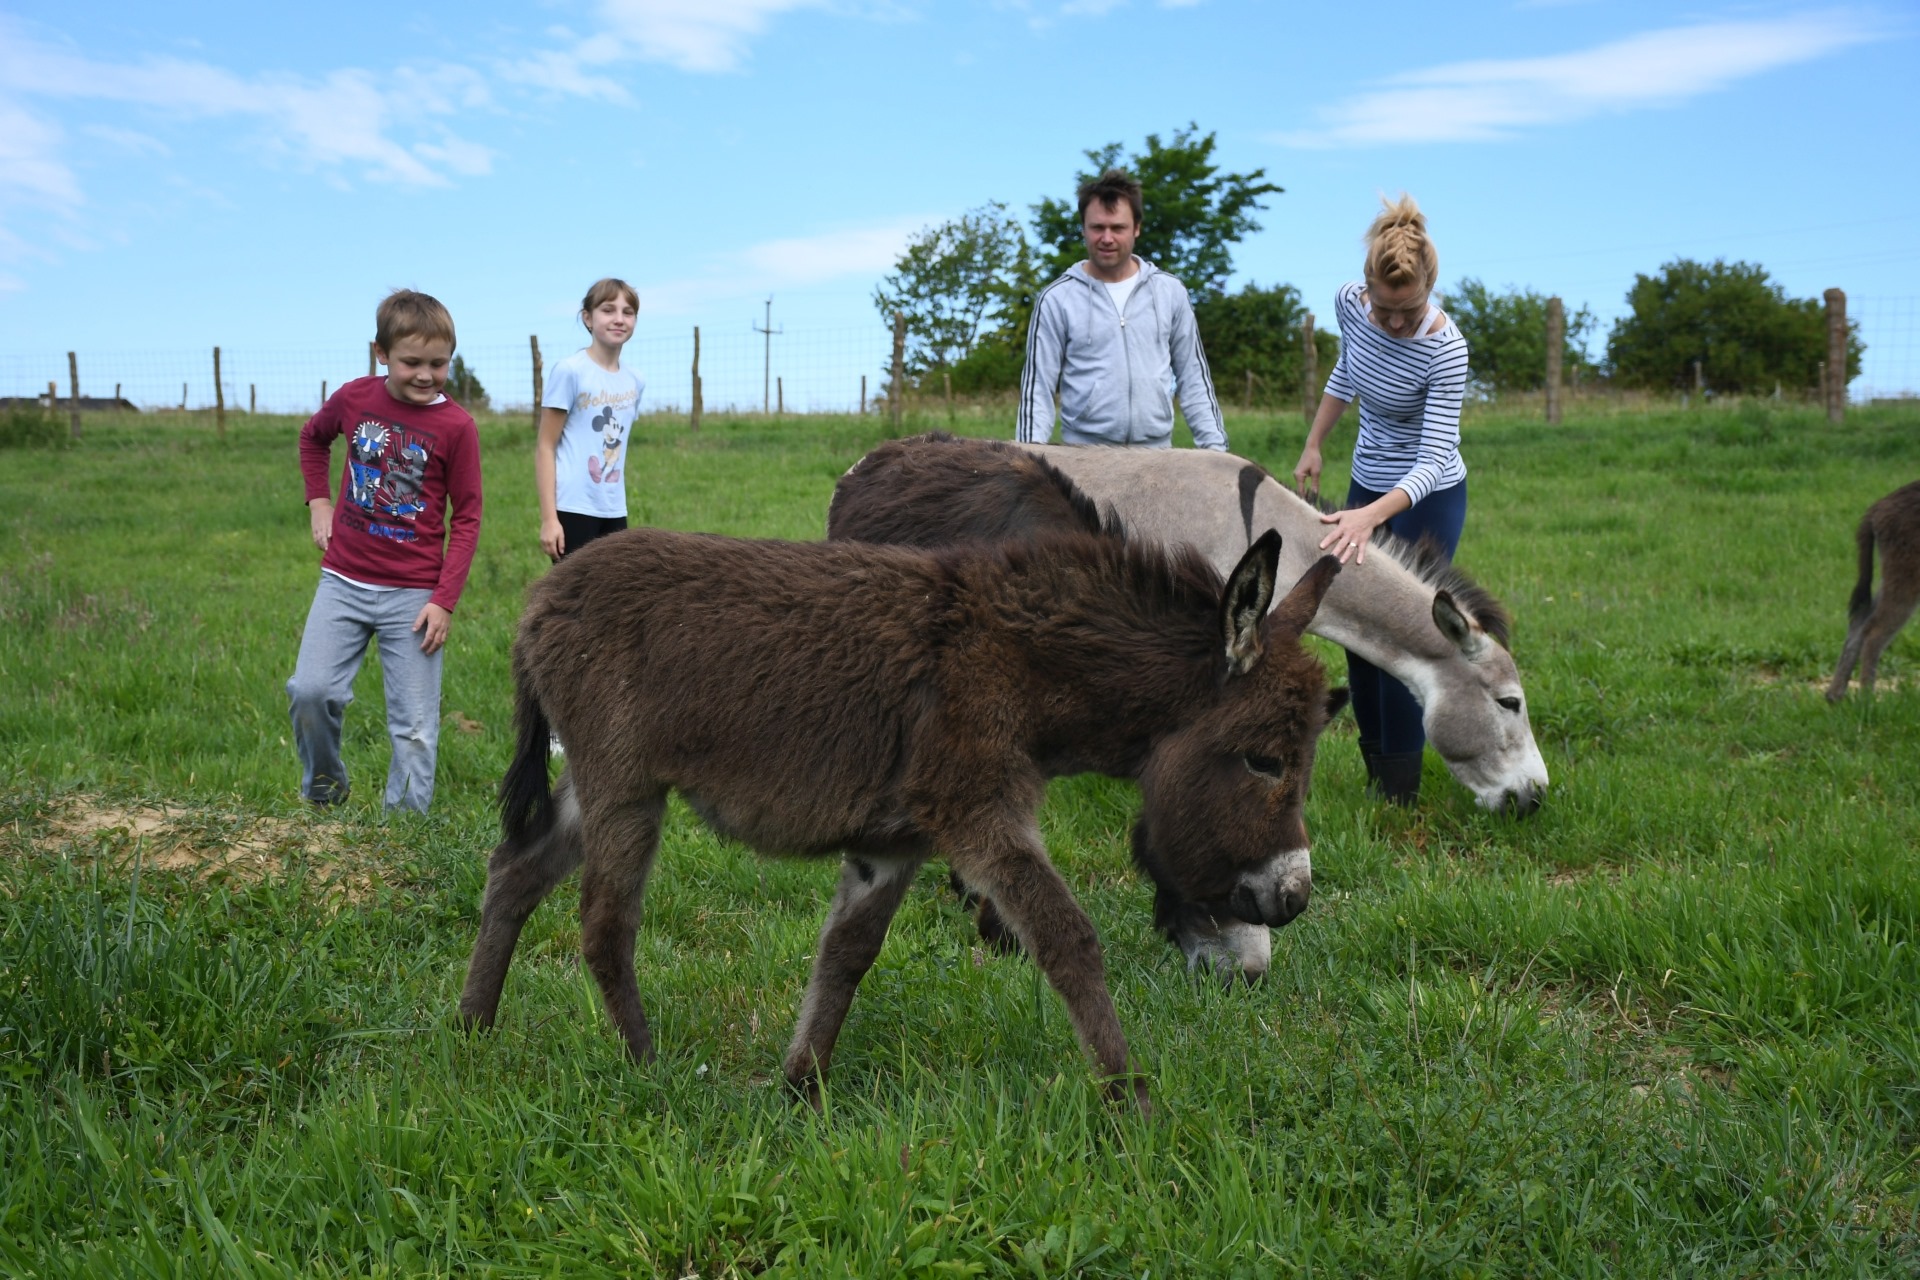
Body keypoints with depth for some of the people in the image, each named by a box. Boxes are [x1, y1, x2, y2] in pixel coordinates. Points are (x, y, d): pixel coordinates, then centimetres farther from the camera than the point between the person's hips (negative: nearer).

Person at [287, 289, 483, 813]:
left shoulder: (456, 425, -7)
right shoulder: (355, 398, 0)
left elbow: (466, 519, -3)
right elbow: (313, 437, 24)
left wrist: (444, 601, -9)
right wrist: (317, 500, 10)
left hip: (413, 594, -2)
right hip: (344, 582, 2)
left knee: (415, 727, 0)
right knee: (311, 691, -12)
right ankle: (323, 787, 15)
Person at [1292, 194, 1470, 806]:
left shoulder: (1445, 348, -27)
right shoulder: (1349, 303, -10)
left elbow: (1435, 458, -30)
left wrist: (1372, 516, -44)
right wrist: (1313, 448, 13)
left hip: (1427, 499, -7)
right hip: (1367, 482, 7)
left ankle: (1400, 794, 2)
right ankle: (1375, 766, 23)